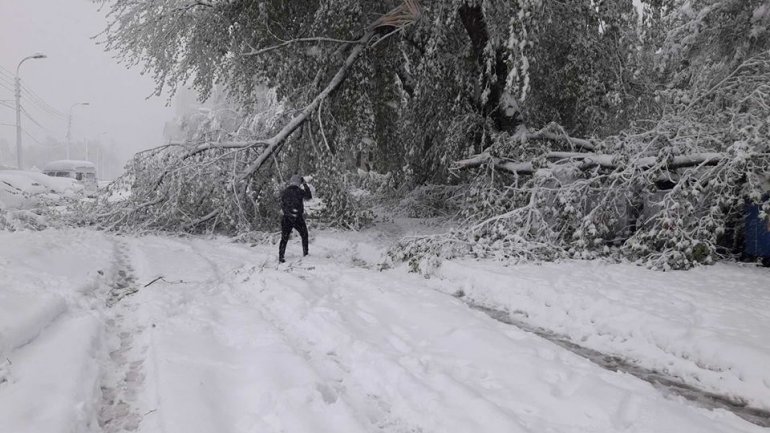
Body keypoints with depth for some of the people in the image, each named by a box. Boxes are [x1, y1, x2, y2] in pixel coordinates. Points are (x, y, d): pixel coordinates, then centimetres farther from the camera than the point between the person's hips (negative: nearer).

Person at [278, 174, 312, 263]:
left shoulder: (284, 192, 1)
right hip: (298, 218, -2)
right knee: (304, 235, 19)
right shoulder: (299, 191, -6)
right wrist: (305, 185, 20)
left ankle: (281, 256, -1)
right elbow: (309, 196, 13)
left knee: (284, 238, 6)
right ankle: (305, 253, 23)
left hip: (286, 218, 2)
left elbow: (282, 206, 2)